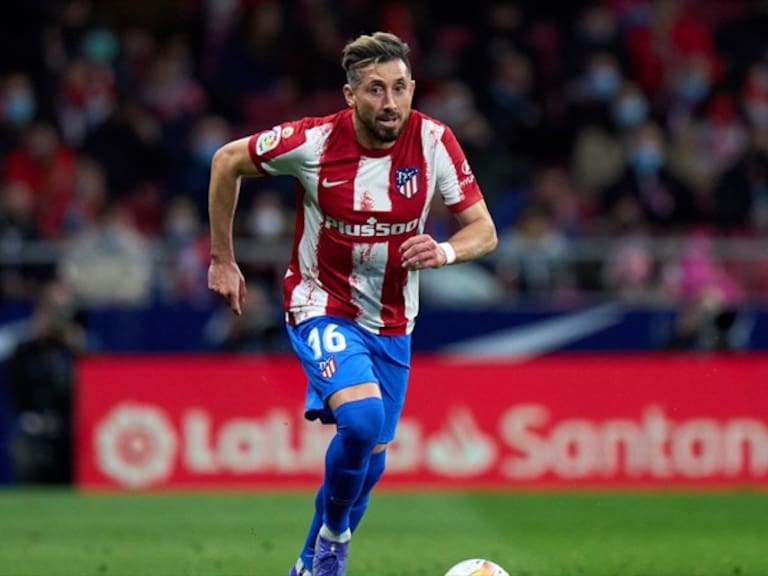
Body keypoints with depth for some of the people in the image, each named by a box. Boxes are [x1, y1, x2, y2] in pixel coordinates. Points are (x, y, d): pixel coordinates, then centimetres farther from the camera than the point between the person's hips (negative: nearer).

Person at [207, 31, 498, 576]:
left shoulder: (434, 141, -13)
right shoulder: (314, 142, -19)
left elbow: (484, 230, -8)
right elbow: (227, 161, -3)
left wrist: (444, 251, -31)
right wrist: (222, 260, 1)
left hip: (392, 321, 4)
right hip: (322, 306, -4)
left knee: (370, 458, 11)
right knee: (362, 417, -29)